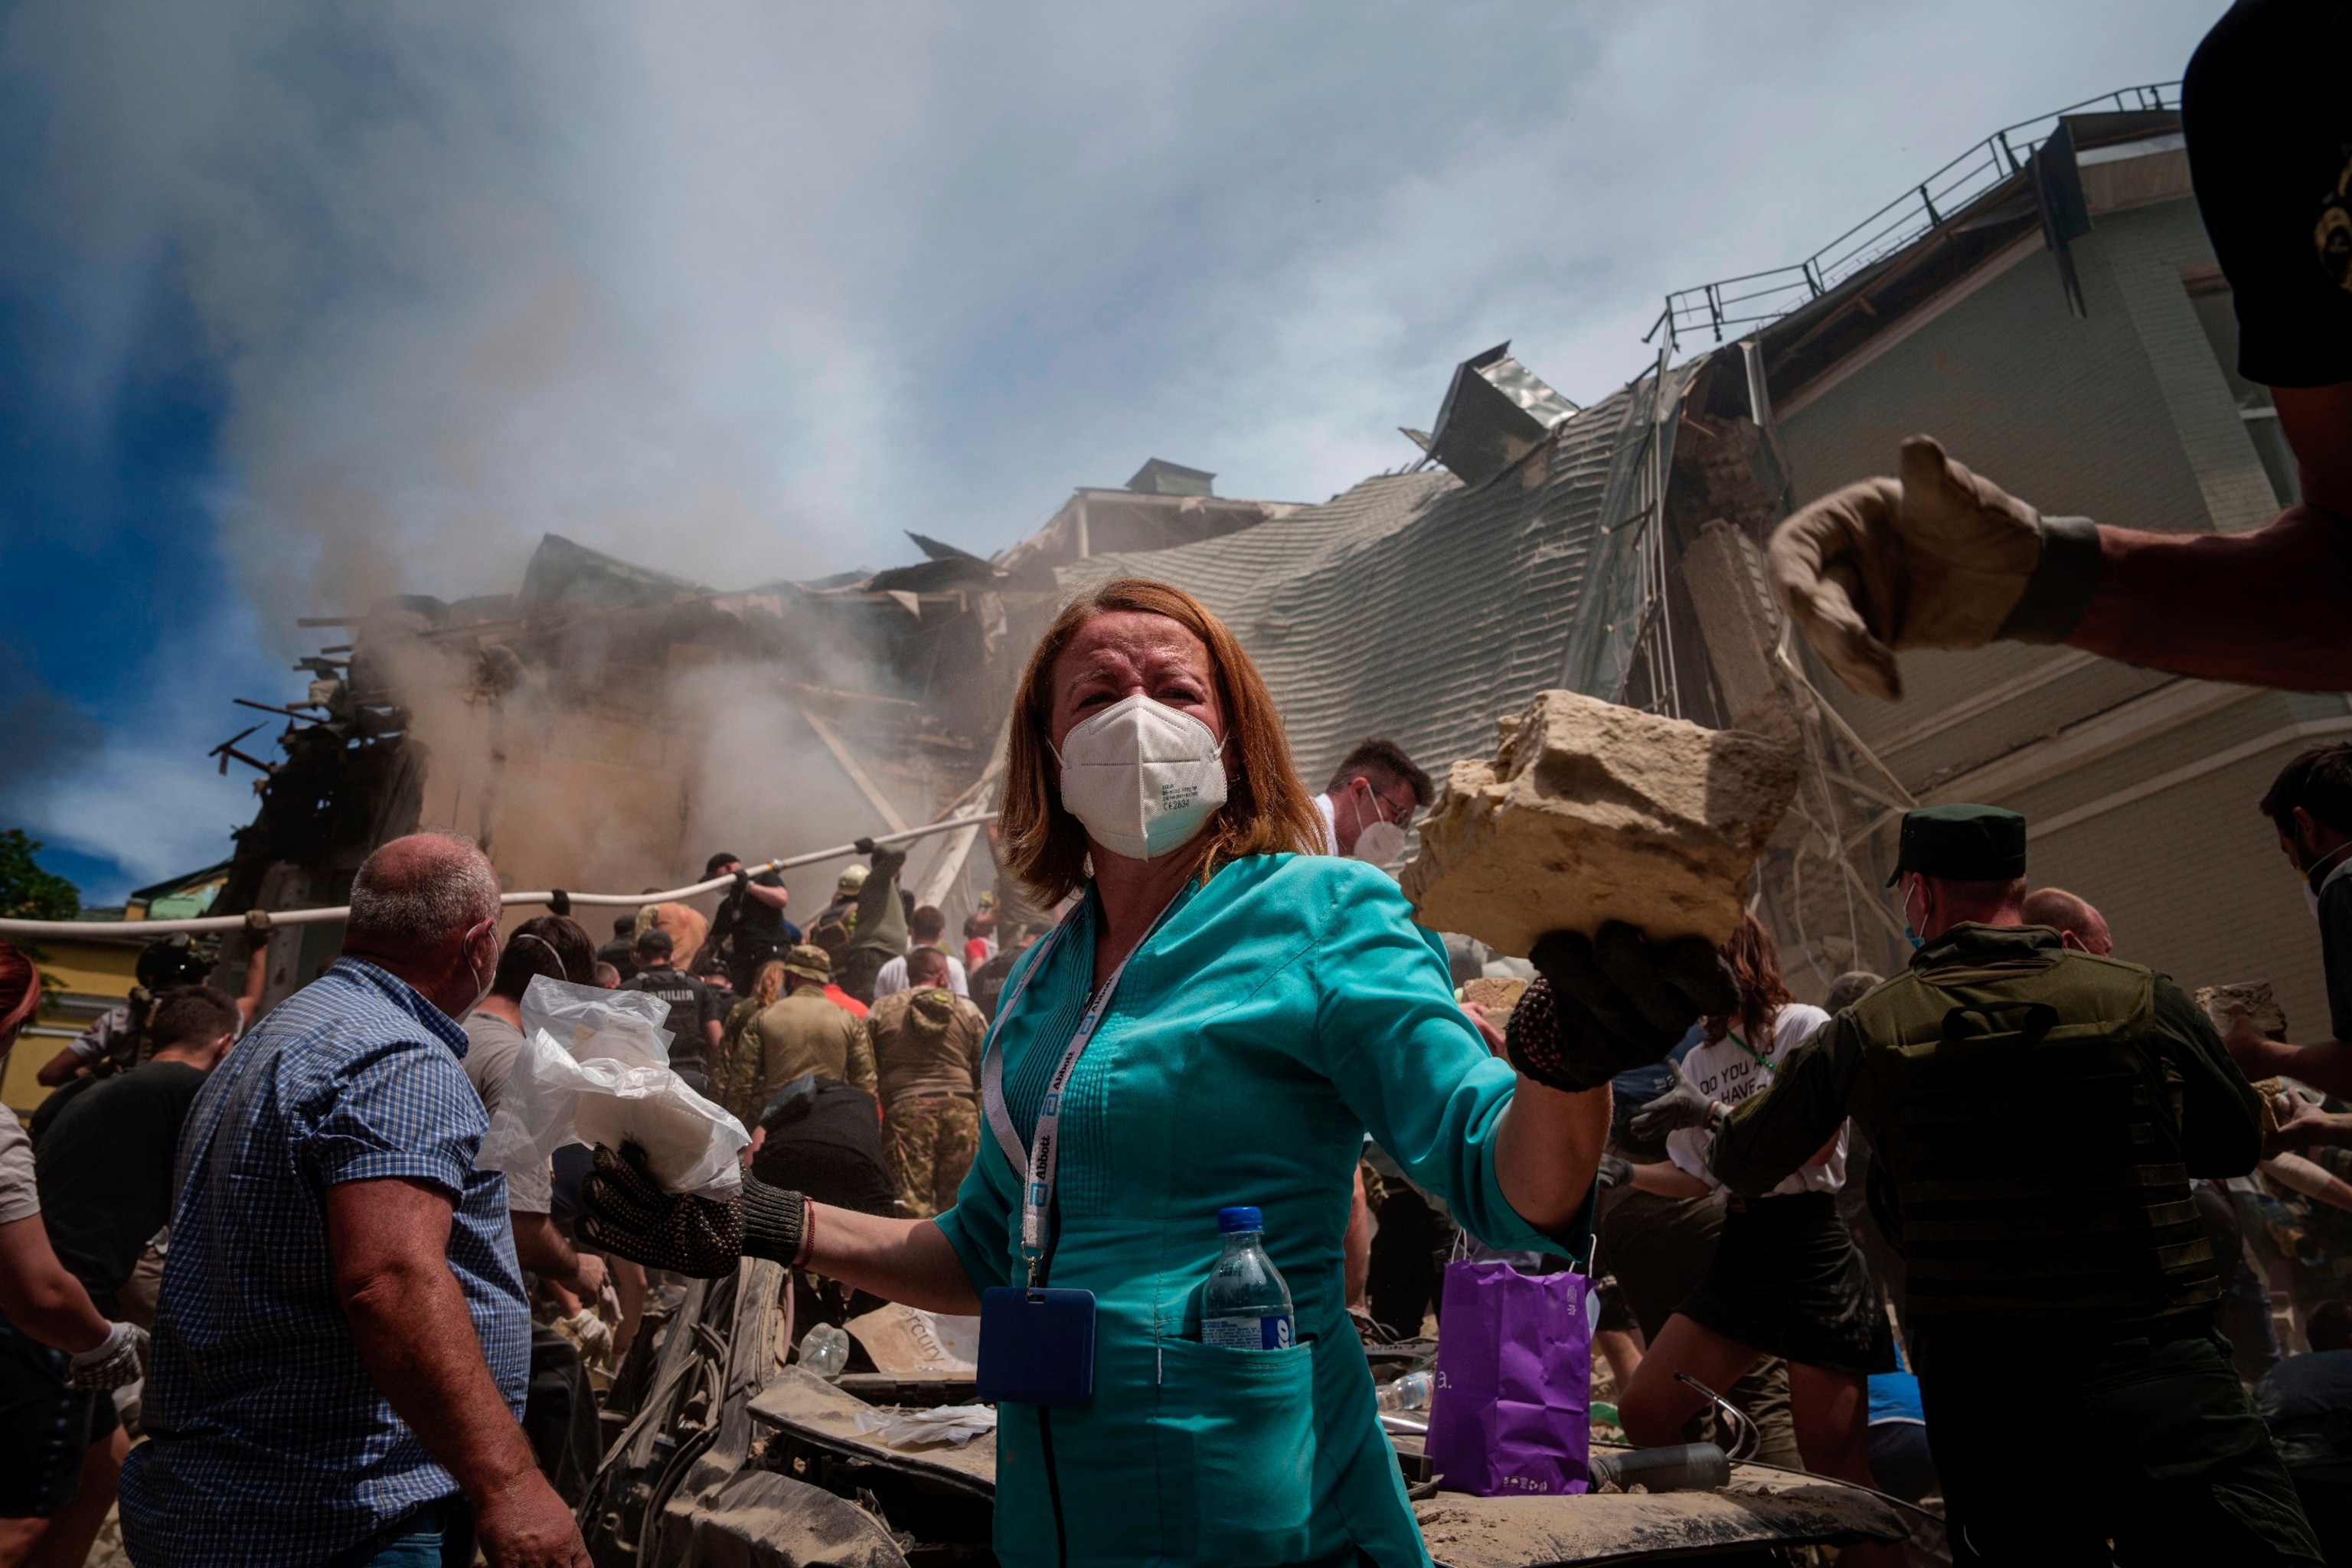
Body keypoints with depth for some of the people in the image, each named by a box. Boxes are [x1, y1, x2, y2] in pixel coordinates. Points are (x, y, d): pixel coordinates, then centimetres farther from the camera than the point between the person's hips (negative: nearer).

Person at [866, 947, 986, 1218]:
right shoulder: (967, 1010, 9)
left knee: (912, 1201, -3)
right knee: (957, 1199, 9)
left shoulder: (882, 1009, 7)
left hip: (905, 1108, -1)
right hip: (960, 1107, 2)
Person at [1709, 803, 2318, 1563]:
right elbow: (2235, 1146, 15)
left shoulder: (1868, 1030, -1)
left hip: (1975, 1392, 2)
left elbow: (1741, 1167, 12)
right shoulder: (2147, 1002, -3)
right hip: (2161, 1382, -2)